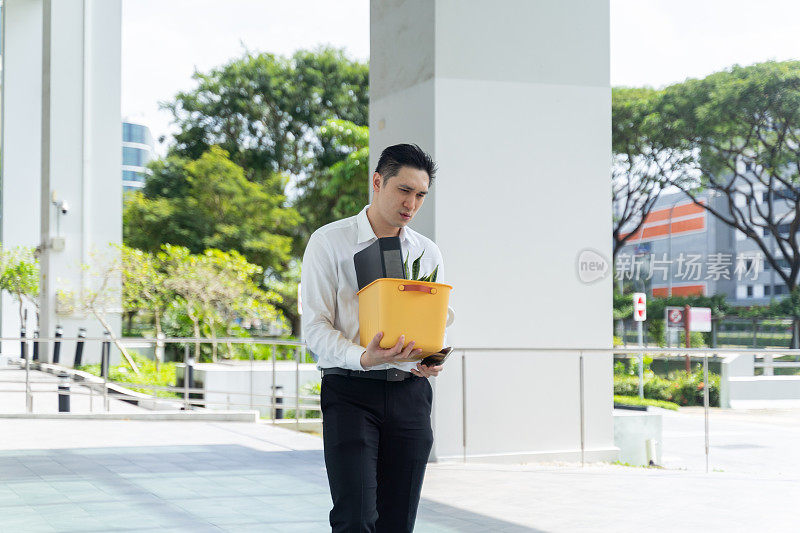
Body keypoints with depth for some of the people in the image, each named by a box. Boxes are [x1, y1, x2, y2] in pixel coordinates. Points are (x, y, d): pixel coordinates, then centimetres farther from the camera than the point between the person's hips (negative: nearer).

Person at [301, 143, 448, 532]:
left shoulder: (428, 253, 13)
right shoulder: (329, 242, 0)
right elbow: (315, 325, -6)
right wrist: (363, 358, -24)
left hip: (410, 392, 4)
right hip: (350, 390, -4)